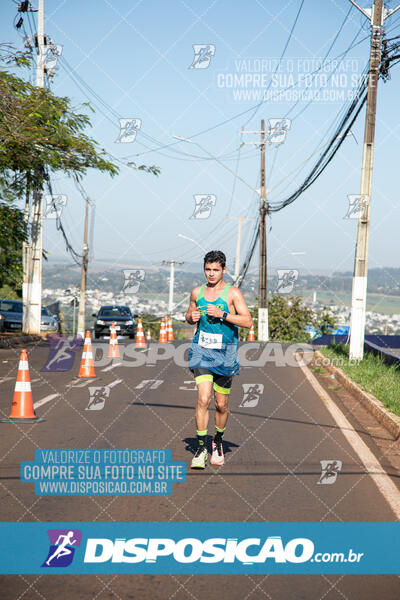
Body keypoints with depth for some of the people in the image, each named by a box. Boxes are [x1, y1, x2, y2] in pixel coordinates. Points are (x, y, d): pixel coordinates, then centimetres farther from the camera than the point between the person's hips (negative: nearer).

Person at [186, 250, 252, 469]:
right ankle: (201, 447, -9)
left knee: (221, 405, 8)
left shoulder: (233, 293, -4)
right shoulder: (197, 292, 7)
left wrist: (222, 314, -21)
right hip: (202, 350, 1)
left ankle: (218, 442, 33)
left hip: (225, 353, -1)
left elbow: (248, 321, -12)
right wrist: (192, 317, -2)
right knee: (203, 399, -16)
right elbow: (189, 317, 22)